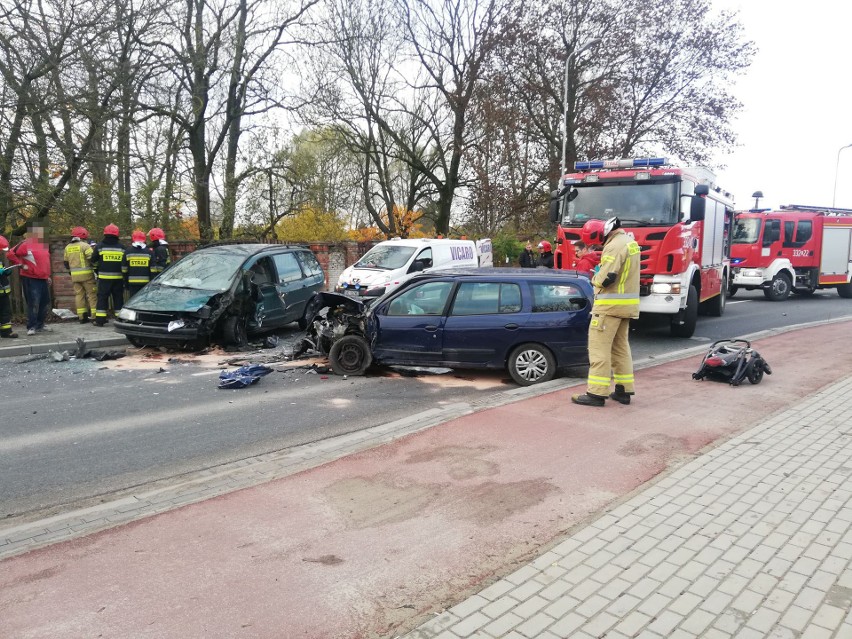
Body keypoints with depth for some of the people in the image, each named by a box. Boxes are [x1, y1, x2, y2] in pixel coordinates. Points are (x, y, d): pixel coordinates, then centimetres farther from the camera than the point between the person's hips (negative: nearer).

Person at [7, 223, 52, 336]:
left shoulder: (43, 245, 15)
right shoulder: (26, 244, -10)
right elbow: (11, 254, -14)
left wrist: (48, 276, 23)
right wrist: (21, 265, -13)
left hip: (43, 279, 8)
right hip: (30, 279, -8)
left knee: (45, 302, 11)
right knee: (33, 303, -7)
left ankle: (40, 324, 23)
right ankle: (31, 327, 0)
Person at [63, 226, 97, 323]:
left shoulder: (68, 247, 12)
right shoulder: (85, 245, -9)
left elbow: (65, 262, 18)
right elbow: (92, 258, -15)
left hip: (74, 275, 6)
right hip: (86, 274, -6)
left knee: (79, 295, 9)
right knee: (92, 294, -3)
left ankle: (82, 317, 7)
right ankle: (95, 316, -7)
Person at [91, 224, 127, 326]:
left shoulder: (100, 246, 0)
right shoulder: (121, 247, 3)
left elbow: (94, 261, 8)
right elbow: (125, 263, 1)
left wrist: (97, 269, 25)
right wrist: (124, 273, 9)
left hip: (104, 277, -1)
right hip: (118, 277, 1)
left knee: (102, 297, 3)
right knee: (118, 298, 7)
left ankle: (100, 320, 1)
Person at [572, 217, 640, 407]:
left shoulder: (615, 245, -17)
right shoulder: (630, 242, 15)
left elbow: (607, 277, -23)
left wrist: (595, 278, -3)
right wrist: (601, 275, 9)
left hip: (610, 305, -10)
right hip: (627, 304, 10)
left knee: (599, 347, -7)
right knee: (620, 346, 15)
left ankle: (597, 393, -7)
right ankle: (624, 390, 19)